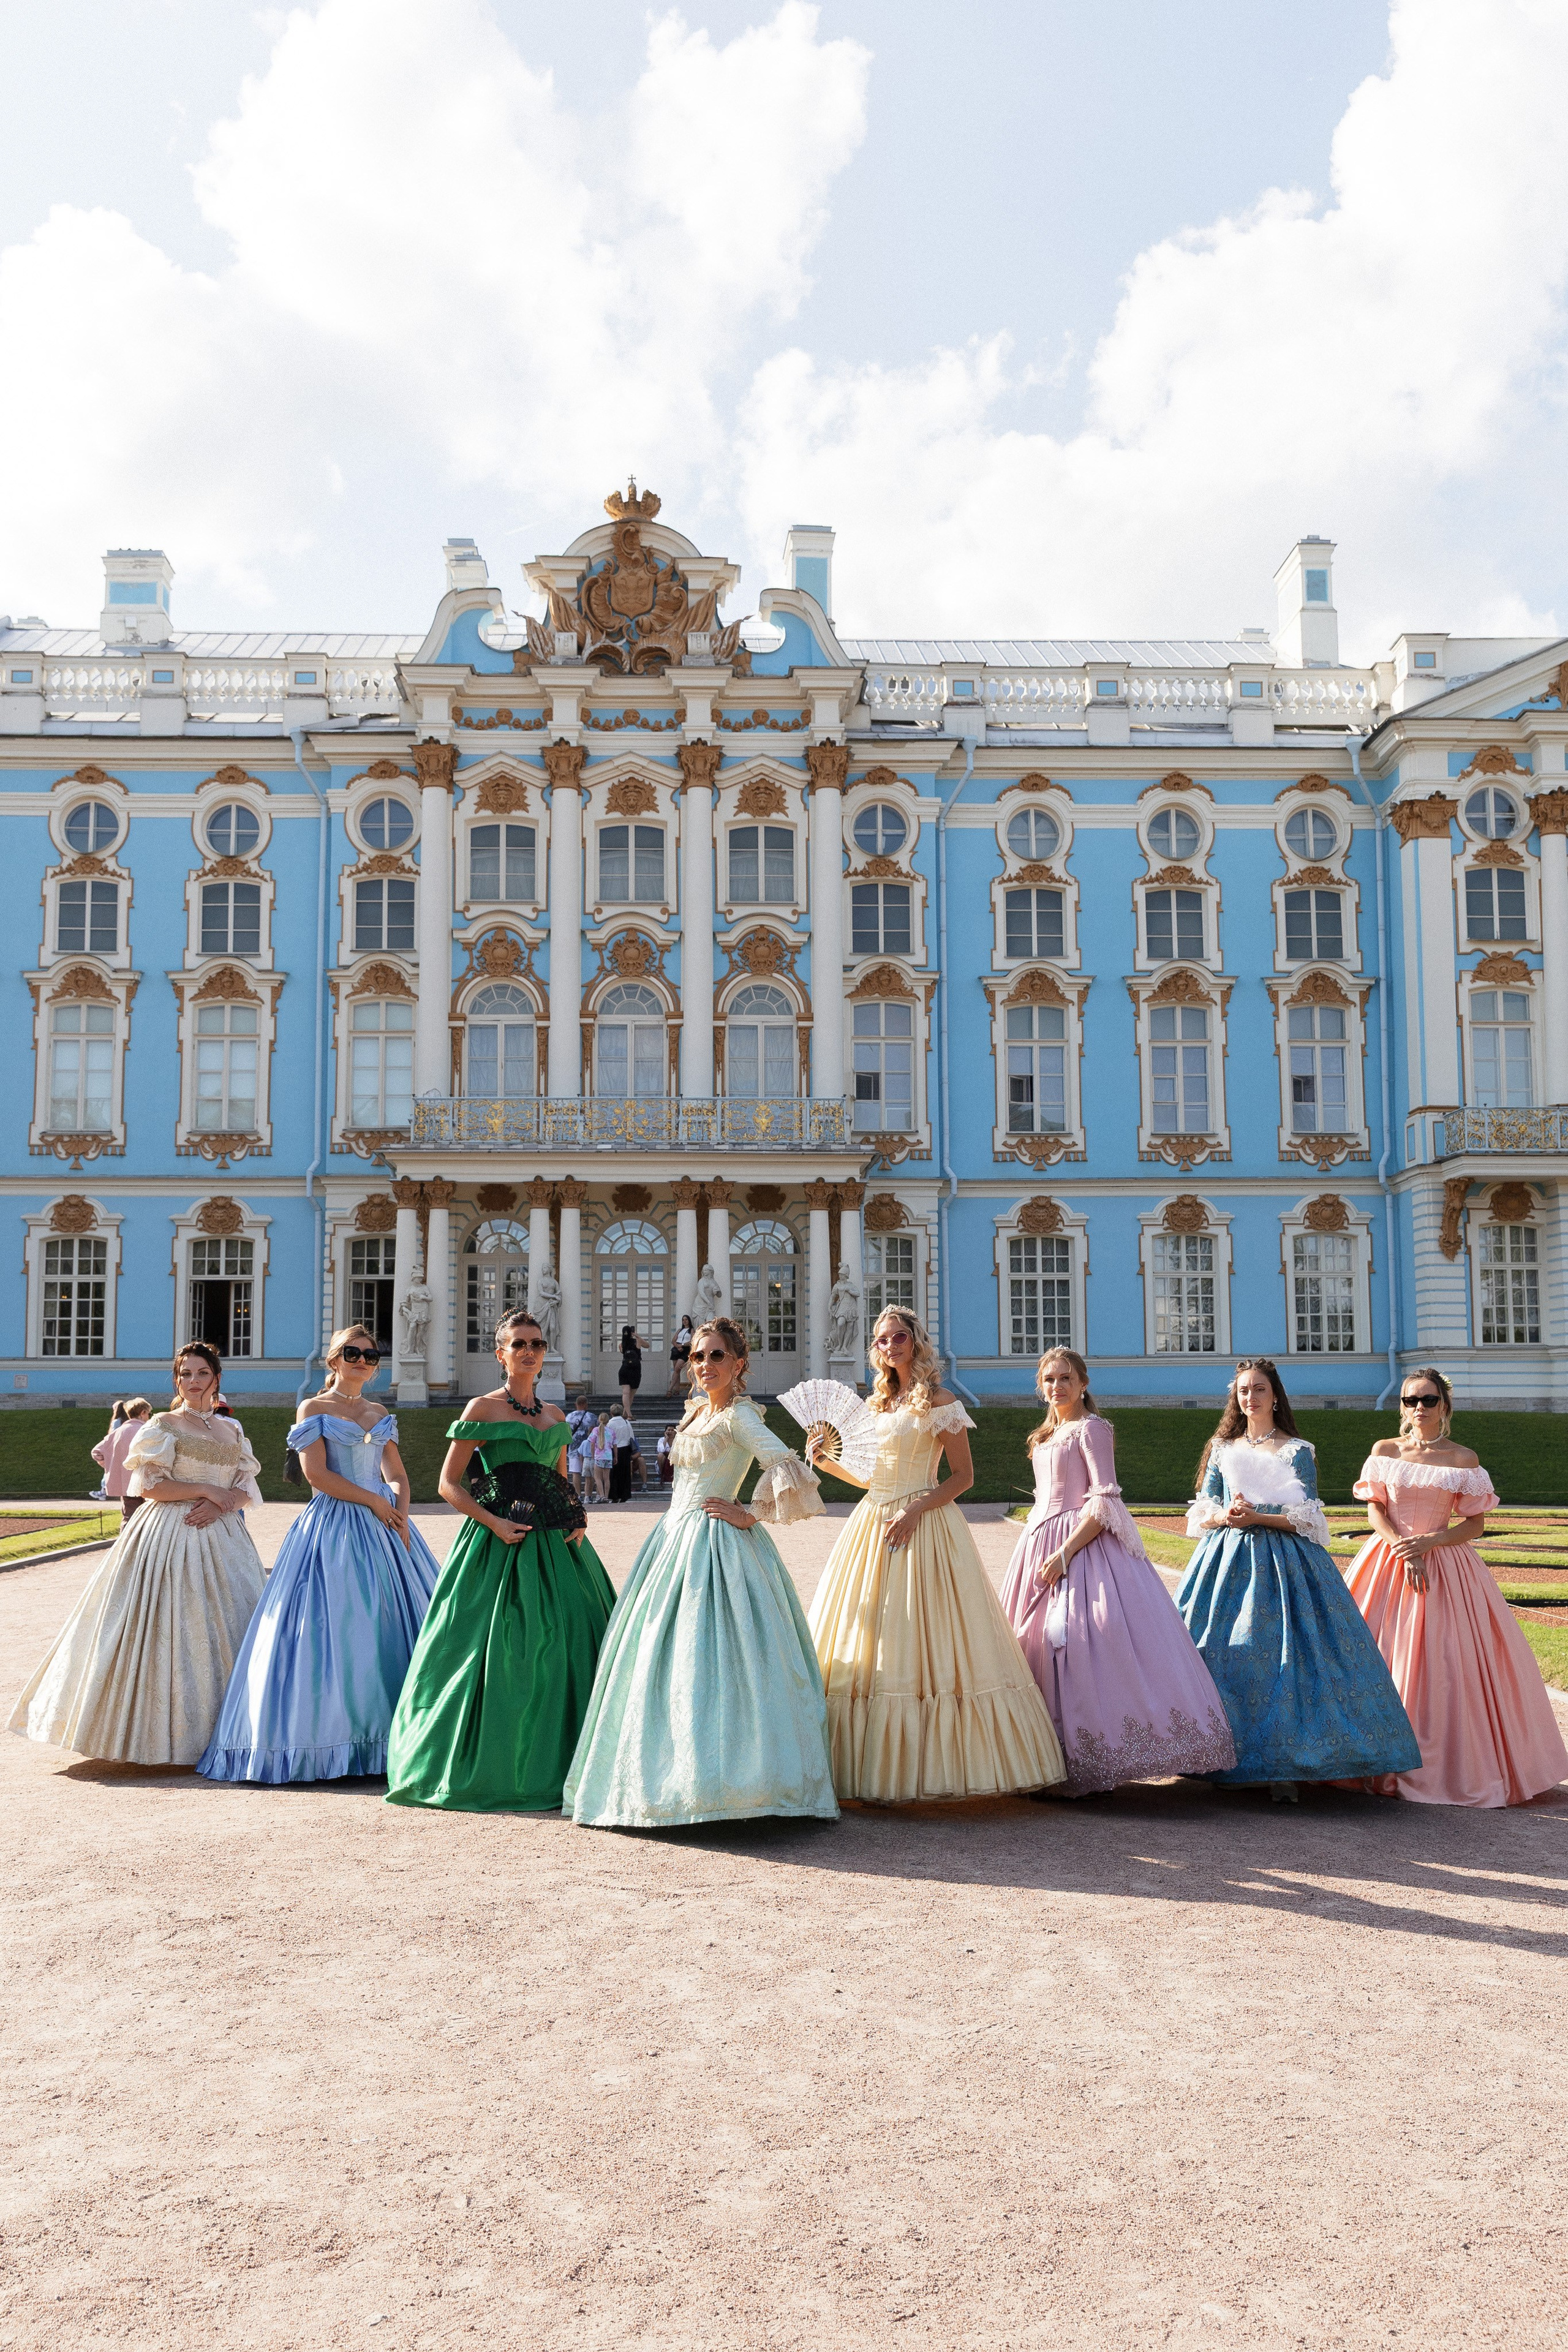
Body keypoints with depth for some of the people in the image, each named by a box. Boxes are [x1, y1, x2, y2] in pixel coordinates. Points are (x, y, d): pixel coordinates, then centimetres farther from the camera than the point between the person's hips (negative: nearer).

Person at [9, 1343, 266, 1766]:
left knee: (225, 1626, 2)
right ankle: (160, 1731, -3)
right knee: (169, 1626, -9)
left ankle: (215, 1730, 9)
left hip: (221, 1537, 5)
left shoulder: (231, 1430, 15)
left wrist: (220, 1505, -9)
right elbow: (149, 1485, -9)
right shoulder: (163, 1425, 0)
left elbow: (247, 1488, 11)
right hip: (170, 1538, -5)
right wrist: (206, 1488, -12)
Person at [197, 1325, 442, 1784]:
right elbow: (316, 1473, -9)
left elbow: (397, 1473, 11)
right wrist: (372, 1500, -10)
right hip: (333, 1528, -5)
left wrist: (401, 1518, -7)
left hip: (383, 1526, 5)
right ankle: (328, 1741, -5)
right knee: (334, 1624, -10)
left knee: (391, 1624, 1)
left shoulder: (380, 1414, 17)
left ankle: (386, 1738, 6)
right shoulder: (315, 1409, 2)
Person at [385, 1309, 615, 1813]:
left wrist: (577, 1521, 3)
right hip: (501, 1540, -5)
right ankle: (492, 1769, 6)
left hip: (556, 1542, 6)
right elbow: (449, 1484, -3)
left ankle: (554, 1767, 11)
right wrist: (494, 1522, -15)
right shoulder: (482, 1408, 0)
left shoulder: (555, 1415, 16)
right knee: (501, 1646, -6)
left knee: (571, 1636, 1)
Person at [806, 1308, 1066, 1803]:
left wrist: (915, 1511, -17)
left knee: (916, 1644, -7)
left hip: (923, 1529, -7)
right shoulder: (878, 1404, 14)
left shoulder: (939, 1404, -5)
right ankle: (876, 1767, 11)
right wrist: (827, 1460, 5)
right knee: (871, 1646, 5)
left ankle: (909, 1774, -1)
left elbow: (963, 1475, -8)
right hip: (873, 1524, 7)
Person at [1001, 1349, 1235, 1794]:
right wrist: (1044, 1552, 17)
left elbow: (1104, 1502, -14)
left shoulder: (1091, 1429, -7)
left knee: (1087, 1639, -14)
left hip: (1087, 1545, -8)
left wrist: (1066, 1553, -20)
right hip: (1041, 1544, 8)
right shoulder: (1046, 1436, 18)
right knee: (1040, 1641, 6)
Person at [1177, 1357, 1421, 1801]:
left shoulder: (1297, 1451, 4)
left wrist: (1256, 1517, -15)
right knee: (1222, 1654, -4)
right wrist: (1225, 1516, -11)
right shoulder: (1223, 1449, 13)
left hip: (1283, 1562, -3)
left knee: (1281, 1655, -11)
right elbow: (1201, 1514, 11)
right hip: (1229, 1560, 3)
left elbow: (1306, 1518, -3)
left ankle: (1282, 1768, -8)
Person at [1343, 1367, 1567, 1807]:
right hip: (1390, 1561, 1)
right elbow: (1375, 1511, 1)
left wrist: (1428, 1542, -15)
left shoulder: (1463, 1459, 2)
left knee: (1444, 1663, -6)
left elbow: (1476, 1525, 0)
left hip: (1447, 1565, -1)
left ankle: (1453, 1766, 7)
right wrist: (1404, 1551, -14)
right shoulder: (1385, 1450, 6)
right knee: (1382, 1657, -2)